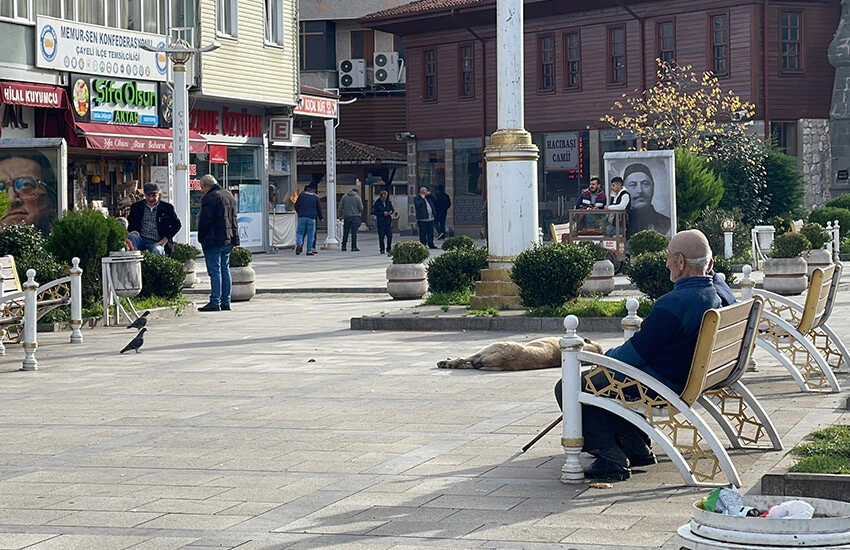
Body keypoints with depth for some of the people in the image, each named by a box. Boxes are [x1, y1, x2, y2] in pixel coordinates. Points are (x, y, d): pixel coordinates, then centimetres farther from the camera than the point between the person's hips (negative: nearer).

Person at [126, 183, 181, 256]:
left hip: (156, 242, -3)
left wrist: (166, 238, -4)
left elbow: (177, 225, 9)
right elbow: (130, 222, 22)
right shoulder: (136, 206, 13)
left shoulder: (167, 208, 6)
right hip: (141, 240, 3)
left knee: (156, 250, -37)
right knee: (132, 236, -31)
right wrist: (133, 230, -3)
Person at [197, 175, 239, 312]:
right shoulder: (229, 195, 16)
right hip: (229, 239, 9)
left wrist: (201, 239, -4)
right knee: (225, 269, 12)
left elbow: (204, 221, -15)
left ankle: (215, 302, -9)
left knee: (215, 271, -7)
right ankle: (226, 302, 13)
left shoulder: (209, 198, -13)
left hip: (214, 241, -9)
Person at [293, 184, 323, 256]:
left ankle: (299, 243, -23)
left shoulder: (302, 194, 8)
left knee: (300, 232, 4)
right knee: (310, 234, 3)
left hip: (302, 217, 0)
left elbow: (296, 205, 8)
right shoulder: (316, 197, 8)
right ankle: (309, 250, 1)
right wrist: (321, 218, 24)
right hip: (312, 218, 0)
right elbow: (319, 208, 10)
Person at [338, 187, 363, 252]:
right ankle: (354, 247, -3)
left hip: (346, 217, 3)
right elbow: (361, 208, -5)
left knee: (345, 232, 9)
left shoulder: (344, 197, 7)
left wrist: (340, 215, 13)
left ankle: (343, 246, 8)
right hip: (355, 217, -3)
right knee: (354, 232, -2)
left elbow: (340, 207, 6)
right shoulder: (357, 197, -5)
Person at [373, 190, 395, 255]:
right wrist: (383, 213, -15)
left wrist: (391, 212, -9)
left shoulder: (389, 202, 10)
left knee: (390, 235, -2)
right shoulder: (377, 203, -2)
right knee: (381, 236, -1)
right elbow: (375, 212, -6)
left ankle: (389, 249, 11)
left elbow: (392, 209, 15)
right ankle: (382, 249, 8)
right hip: (380, 222, -3)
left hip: (388, 221, 3)